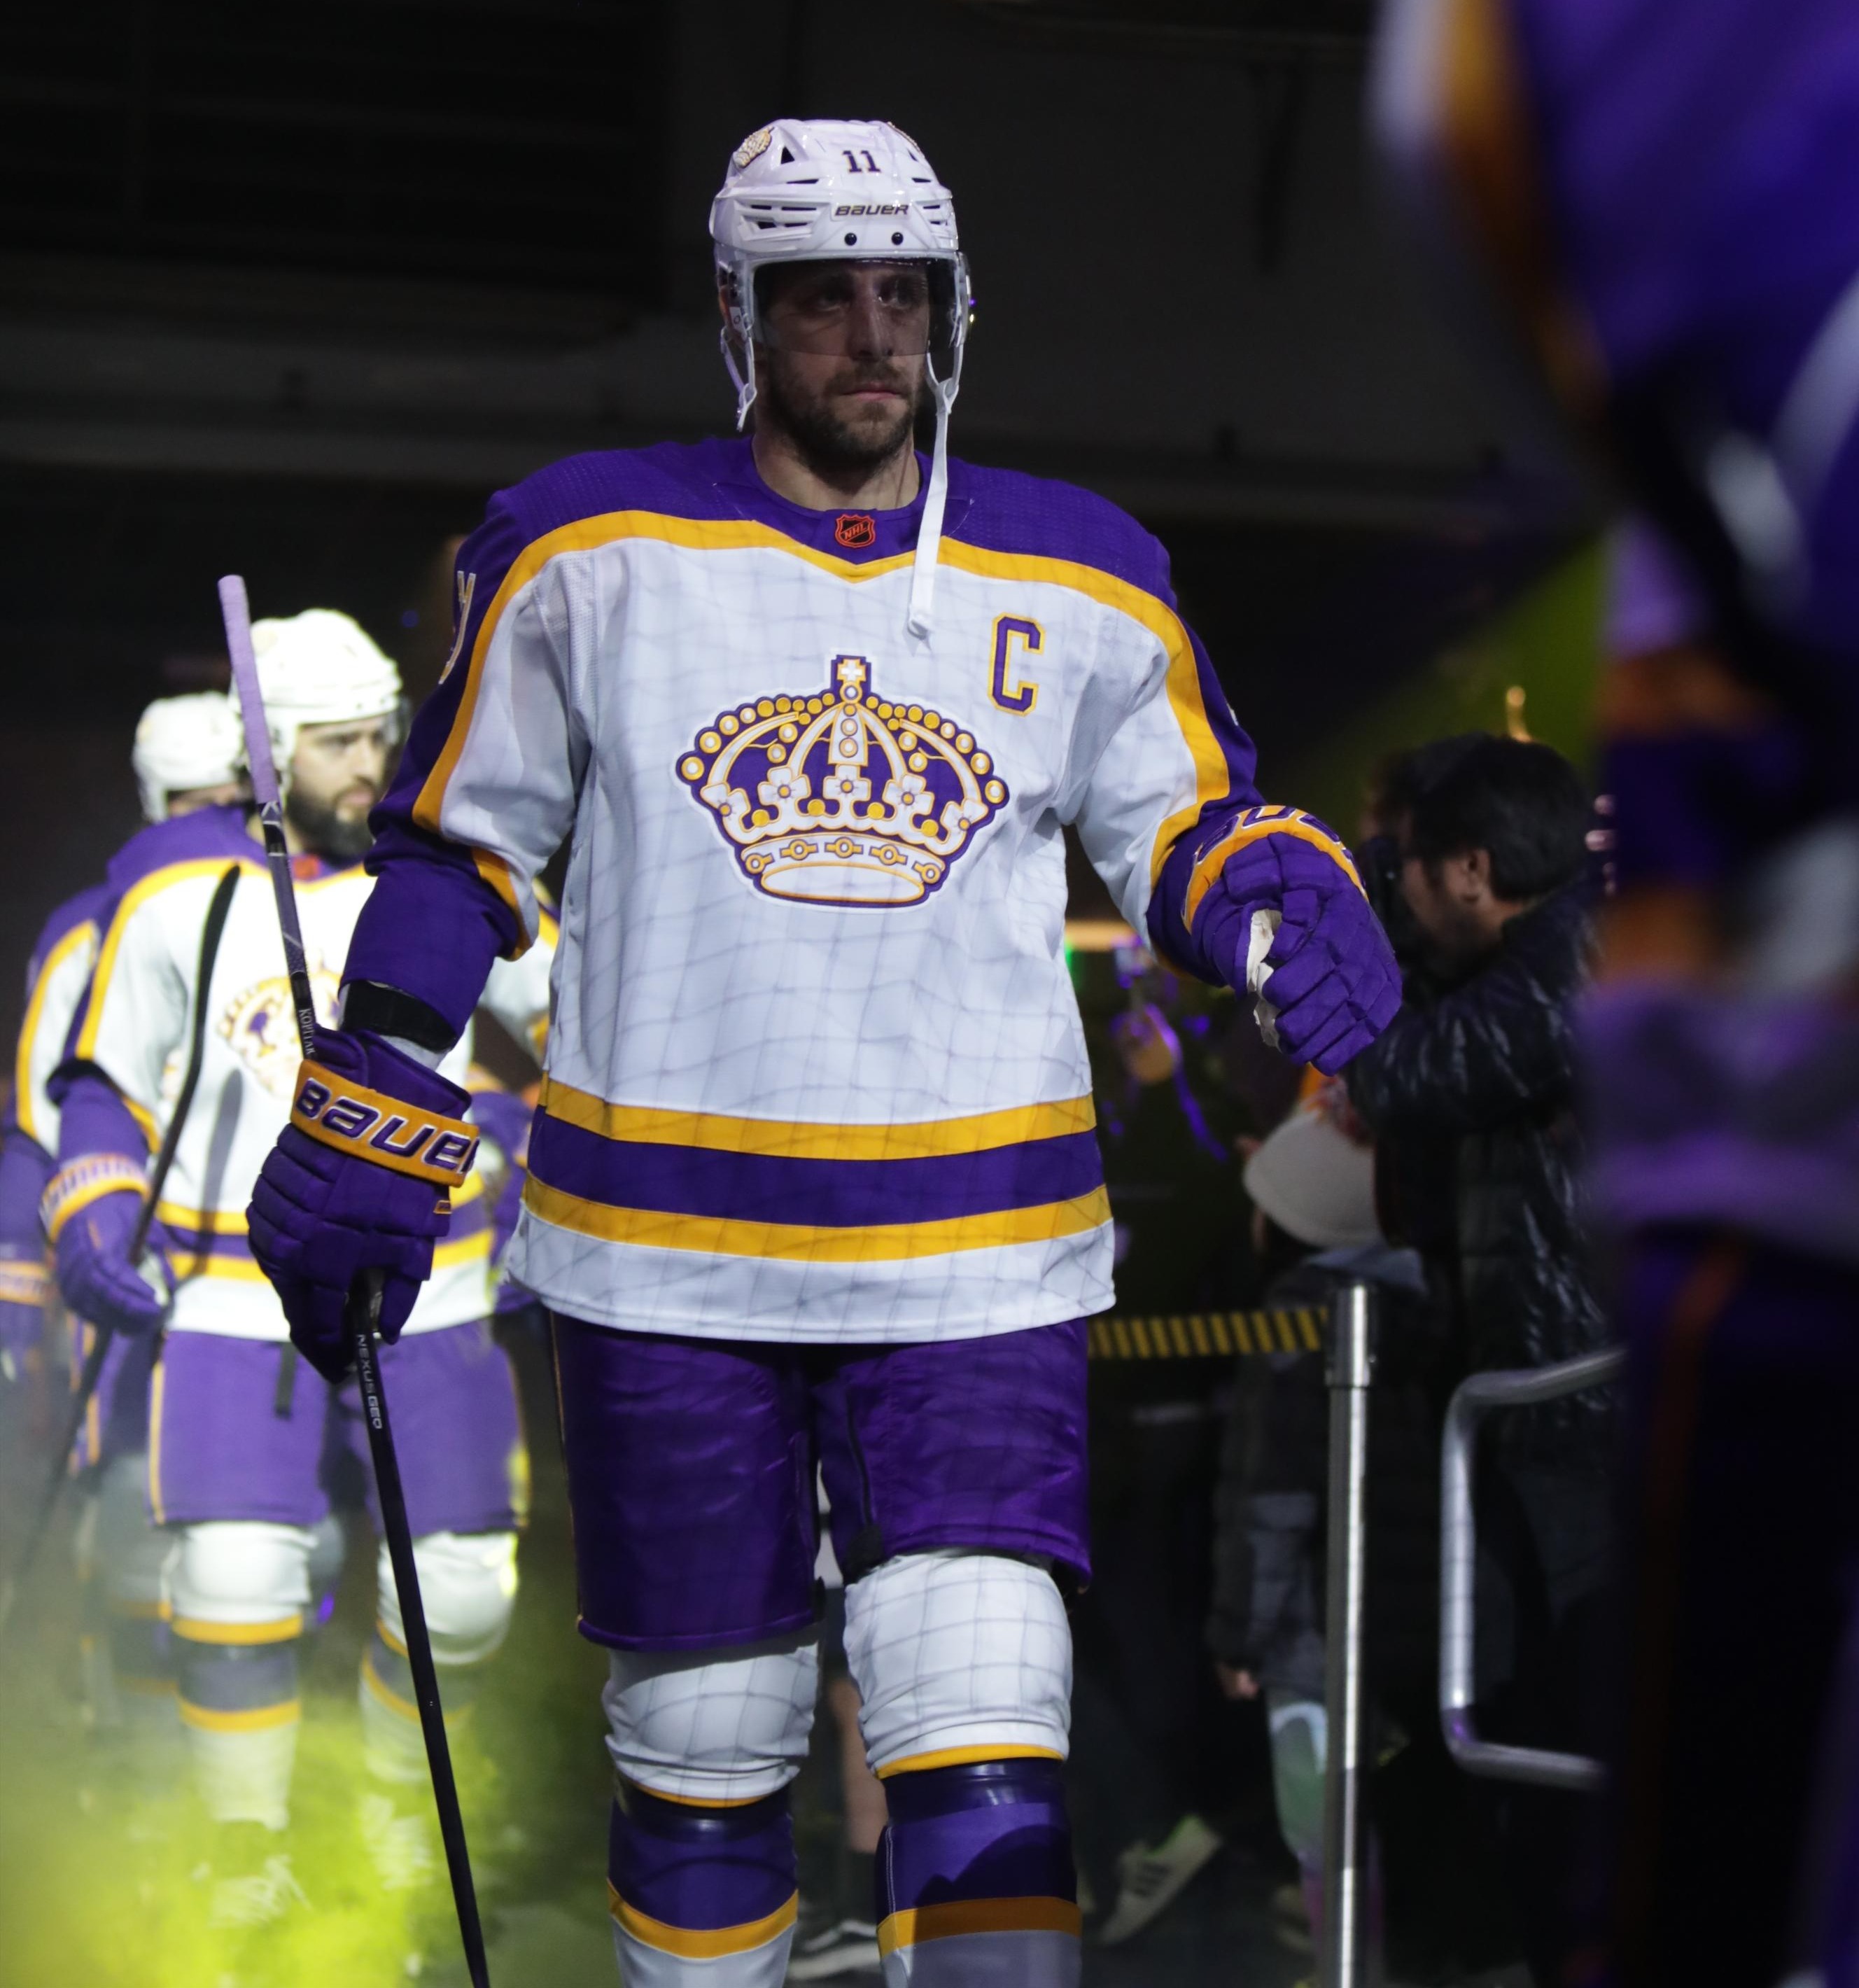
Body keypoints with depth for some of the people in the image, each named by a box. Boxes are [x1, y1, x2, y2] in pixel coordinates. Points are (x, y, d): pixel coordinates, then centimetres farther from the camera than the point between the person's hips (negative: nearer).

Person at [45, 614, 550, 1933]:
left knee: (460, 1588, 3)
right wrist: (96, 1217, -3)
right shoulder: (173, 892, -1)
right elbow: (107, 1082, 10)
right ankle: (251, 1847, 6)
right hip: (237, 1300, -1)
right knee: (236, 1578, -15)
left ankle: (401, 1792, 33)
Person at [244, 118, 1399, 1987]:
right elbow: (456, 847, 11)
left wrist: (1289, 903, -6)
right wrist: (364, 1134, 8)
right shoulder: (589, 551, 3)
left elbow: (1187, 825, 17)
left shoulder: (1083, 587, 8)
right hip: (662, 1252, 0)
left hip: (976, 1255, 0)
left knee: (983, 1749, -13)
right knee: (702, 1738, 8)